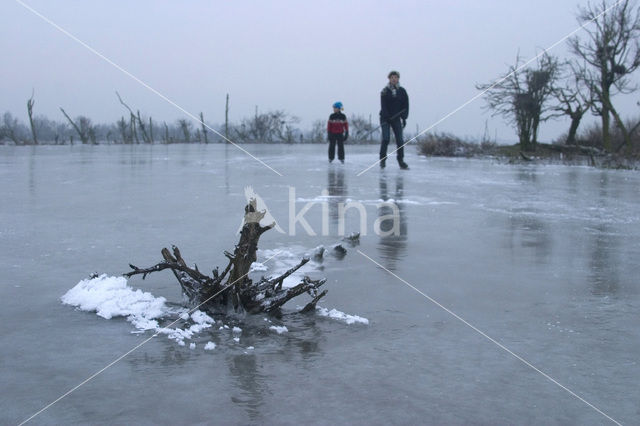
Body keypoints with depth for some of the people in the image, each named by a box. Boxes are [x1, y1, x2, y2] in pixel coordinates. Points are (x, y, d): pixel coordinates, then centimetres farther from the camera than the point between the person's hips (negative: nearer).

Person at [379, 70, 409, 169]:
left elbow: (406, 105, 5)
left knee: (399, 140, -2)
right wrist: (387, 116, -23)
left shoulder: (402, 91, 4)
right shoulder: (385, 91, -4)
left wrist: (404, 117, -3)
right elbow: (383, 105, -11)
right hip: (385, 118, -2)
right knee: (386, 139, -12)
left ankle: (401, 161, 4)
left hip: (396, 118, 3)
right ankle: (382, 160, -2)